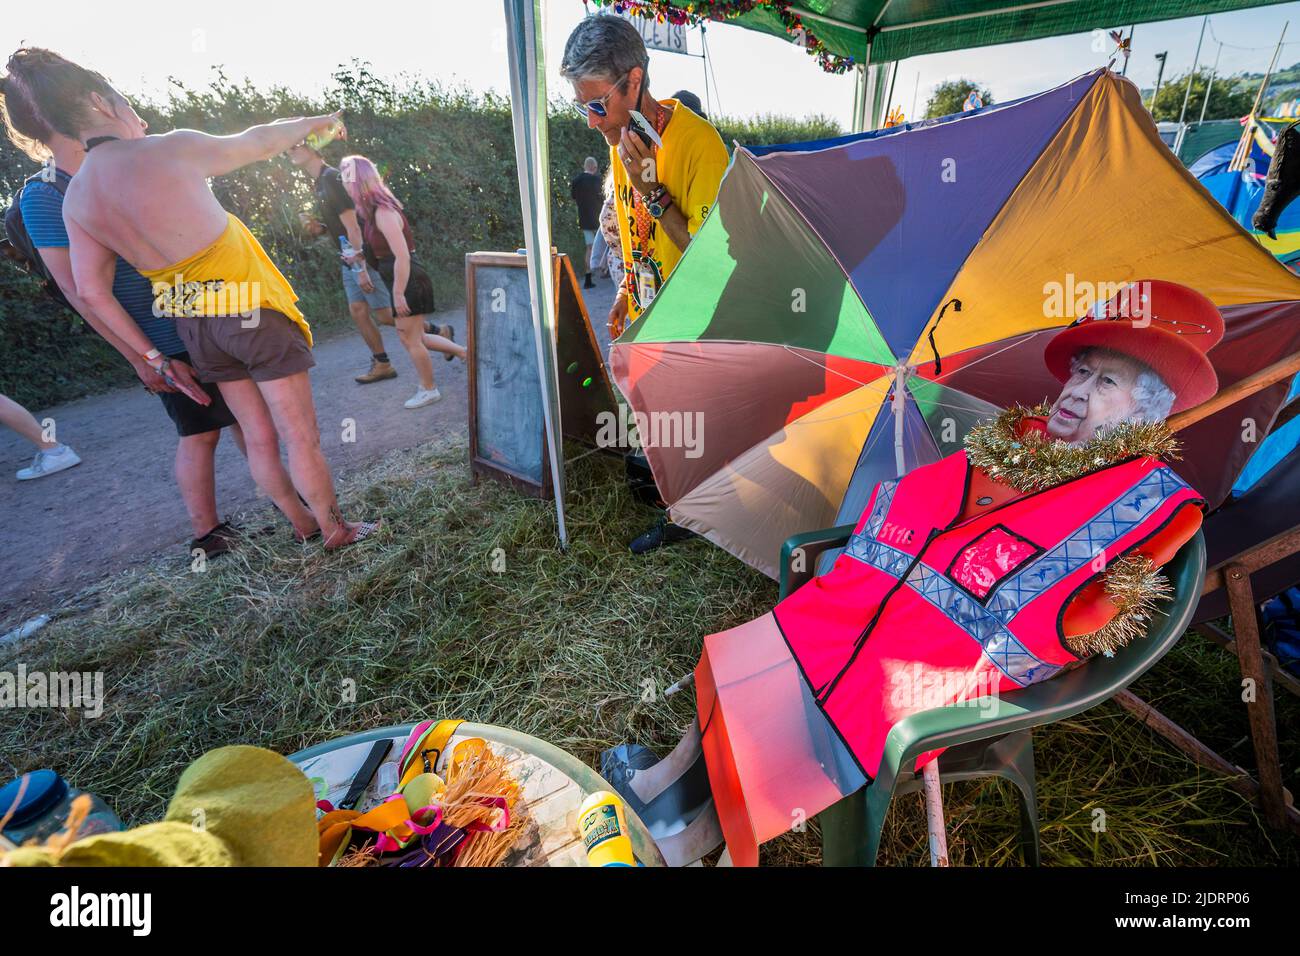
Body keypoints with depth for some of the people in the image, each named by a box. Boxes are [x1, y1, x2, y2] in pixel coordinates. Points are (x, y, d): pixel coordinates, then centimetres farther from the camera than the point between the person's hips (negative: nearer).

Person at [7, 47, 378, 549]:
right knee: (301, 436, 3)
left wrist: (154, 358, 13)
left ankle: (302, 524, 31)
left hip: (193, 327, 7)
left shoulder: (75, 199, 5)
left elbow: (91, 290, 5)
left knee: (259, 438, 17)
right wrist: (315, 121, 21)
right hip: (251, 309, -6)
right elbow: (259, 141, 3)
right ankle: (337, 530, 15)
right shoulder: (171, 149, -12)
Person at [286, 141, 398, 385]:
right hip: (349, 260, 9)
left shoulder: (331, 178, -13)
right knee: (358, 311, 5)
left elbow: (352, 226, -19)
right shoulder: (320, 183, 16)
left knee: (385, 315, -8)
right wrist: (321, 229, 3)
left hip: (365, 258, -9)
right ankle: (382, 365, 11)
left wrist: (361, 267, -22)